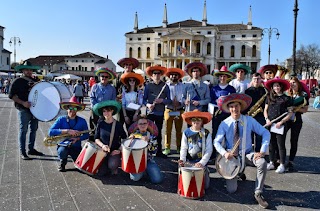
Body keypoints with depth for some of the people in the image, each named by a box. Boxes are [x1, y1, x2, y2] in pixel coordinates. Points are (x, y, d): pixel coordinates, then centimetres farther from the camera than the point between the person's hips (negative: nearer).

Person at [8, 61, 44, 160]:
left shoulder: (35, 81, 12)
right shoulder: (18, 81, -4)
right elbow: (11, 95, -9)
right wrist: (23, 103, -19)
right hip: (23, 110, -6)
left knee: (34, 129, 11)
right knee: (23, 130, -1)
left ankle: (31, 149, 24)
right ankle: (22, 152, 7)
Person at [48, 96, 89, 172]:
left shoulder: (82, 121, -4)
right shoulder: (61, 119, -7)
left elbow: (86, 135, 3)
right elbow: (50, 132, -19)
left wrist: (77, 138, -18)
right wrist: (67, 131, -28)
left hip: (76, 147, 1)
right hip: (63, 145, -1)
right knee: (62, 151, -35)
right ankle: (62, 163, 3)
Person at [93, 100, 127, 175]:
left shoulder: (118, 125, -7)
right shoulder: (100, 124, -2)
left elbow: (125, 139, 0)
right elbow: (96, 139, 4)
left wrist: (119, 150, -12)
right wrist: (102, 145, -15)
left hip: (114, 151, -2)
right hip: (103, 151, 2)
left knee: (112, 166, -30)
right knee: (101, 172, -9)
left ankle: (115, 167, 8)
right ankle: (107, 163, 24)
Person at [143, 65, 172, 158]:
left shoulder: (165, 86, 4)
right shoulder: (148, 86, 3)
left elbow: (169, 100, 4)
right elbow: (144, 99, 5)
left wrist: (162, 100, -14)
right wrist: (148, 104, -14)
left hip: (160, 113, 1)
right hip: (150, 112, -1)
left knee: (158, 132, 10)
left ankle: (159, 151, 19)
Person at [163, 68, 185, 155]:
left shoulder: (182, 86, 6)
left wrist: (179, 103, -14)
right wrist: (171, 102, -15)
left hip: (179, 110, 2)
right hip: (168, 110, -1)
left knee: (179, 130, 8)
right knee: (168, 130, 1)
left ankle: (179, 148, 18)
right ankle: (167, 148, 9)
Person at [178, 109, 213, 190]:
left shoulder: (206, 134, -3)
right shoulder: (186, 132, 2)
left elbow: (209, 150, -7)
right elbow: (183, 148, 0)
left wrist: (202, 162, -18)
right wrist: (182, 159, -17)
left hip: (201, 163, -1)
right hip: (188, 162, 1)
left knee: (205, 186, -5)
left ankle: (206, 172, 26)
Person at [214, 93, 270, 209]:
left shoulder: (249, 120, -10)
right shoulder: (224, 124, -11)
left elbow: (266, 133, -8)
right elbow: (217, 142, -8)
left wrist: (262, 151, -19)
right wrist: (225, 153, -26)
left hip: (247, 153, 1)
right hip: (231, 155, -1)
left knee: (262, 163, -33)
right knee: (231, 190, -5)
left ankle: (258, 193, -12)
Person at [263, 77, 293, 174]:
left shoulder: (286, 98, -1)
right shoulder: (269, 97, 11)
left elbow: (290, 113, -2)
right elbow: (265, 110, 14)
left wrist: (281, 122, -11)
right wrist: (267, 119, -2)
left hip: (281, 125, -4)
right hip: (270, 125, 4)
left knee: (281, 145, 2)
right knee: (271, 144, 11)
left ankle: (282, 165, 12)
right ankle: (272, 163, 23)